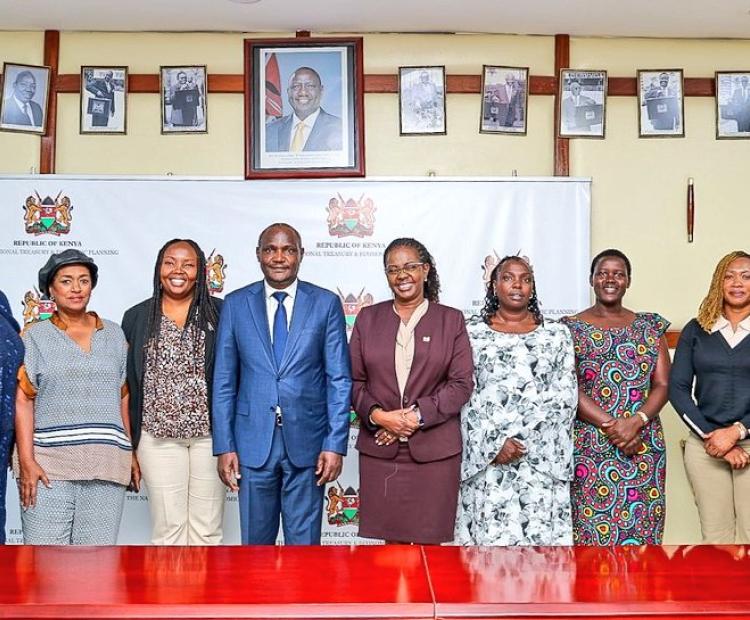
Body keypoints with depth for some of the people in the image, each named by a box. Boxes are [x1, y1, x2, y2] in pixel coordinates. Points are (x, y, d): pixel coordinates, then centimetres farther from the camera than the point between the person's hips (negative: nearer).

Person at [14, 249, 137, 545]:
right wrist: (26, 462, -9)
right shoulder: (35, 336, 7)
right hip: (49, 466, -2)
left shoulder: (114, 334, 14)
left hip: (107, 466, 2)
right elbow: (23, 401, 0)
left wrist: (131, 454, 9)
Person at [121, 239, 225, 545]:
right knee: (167, 528, 4)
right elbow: (126, 382, 10)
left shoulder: (219, 313, 3)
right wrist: (128, 441, 9)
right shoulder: (137, 317, 7)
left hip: (210, 432, 0)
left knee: (207, 529, 6)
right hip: (158, 435, 1)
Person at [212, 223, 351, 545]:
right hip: (253, 442, 1)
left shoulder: (326, 304, 0)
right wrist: (224, 446, -1)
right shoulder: (235, 304, 4)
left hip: (307, 442, -1)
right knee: (256, 538, 12)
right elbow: (223, 381, 4)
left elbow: (339, 380, -1)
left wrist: (335, 444, -7)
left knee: (304, 539, 9)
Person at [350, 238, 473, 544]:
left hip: (434, 449, -1)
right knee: (392, 535, 7)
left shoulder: (451, 320, 4)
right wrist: (378, 415, -10)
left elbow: (462, 383, -2)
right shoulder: (368, 318, 10)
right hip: (379, 447, 2)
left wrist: (417, 416, -12)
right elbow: (353, 379, 7)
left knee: (428, 536, 4)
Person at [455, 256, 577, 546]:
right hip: (486, 457, 0)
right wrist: (495, 443, -11)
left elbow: (565, 396, 1)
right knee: (489, 534, -1)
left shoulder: (556, 334, 9)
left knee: (540, 533, -2)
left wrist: (524, 439, -10)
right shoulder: (472, 332, 7)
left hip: (542, 460, 1)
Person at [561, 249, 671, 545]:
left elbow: (663, 384, 4)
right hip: (589, 448, -2)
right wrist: (613, 426, -15)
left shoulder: (650, 326, 10)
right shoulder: (571, 328, 1)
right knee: (591, 531, -2)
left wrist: (637, 421, -13)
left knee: (640, 528, 5)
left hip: (644, 446, 3)